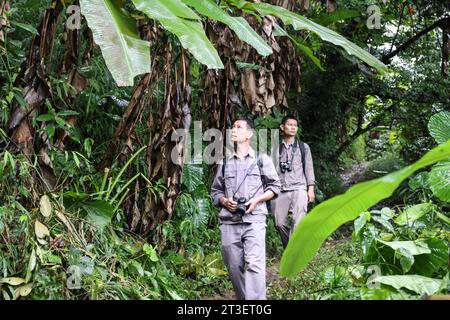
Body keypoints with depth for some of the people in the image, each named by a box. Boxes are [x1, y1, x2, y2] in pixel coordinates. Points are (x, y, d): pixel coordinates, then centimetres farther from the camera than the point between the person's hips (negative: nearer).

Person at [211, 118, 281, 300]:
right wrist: (224, 201, -2)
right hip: (229, 222, 3)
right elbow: (215, 190, 20)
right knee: (234, 268, 4)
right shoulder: (225, 162, 17)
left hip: (254, 220, -3)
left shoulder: (261, 159, 8)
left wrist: (257, 200, -7)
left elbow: (275, 187, 10)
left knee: (254, 265, -15)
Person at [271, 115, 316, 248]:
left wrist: (311, 189, 3)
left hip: (298, 188, -1)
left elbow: (309, 168, 10)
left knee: (298, 222, -14)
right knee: (280, 222, -1)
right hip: (280, 190, 1)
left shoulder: (303, 147, 12)